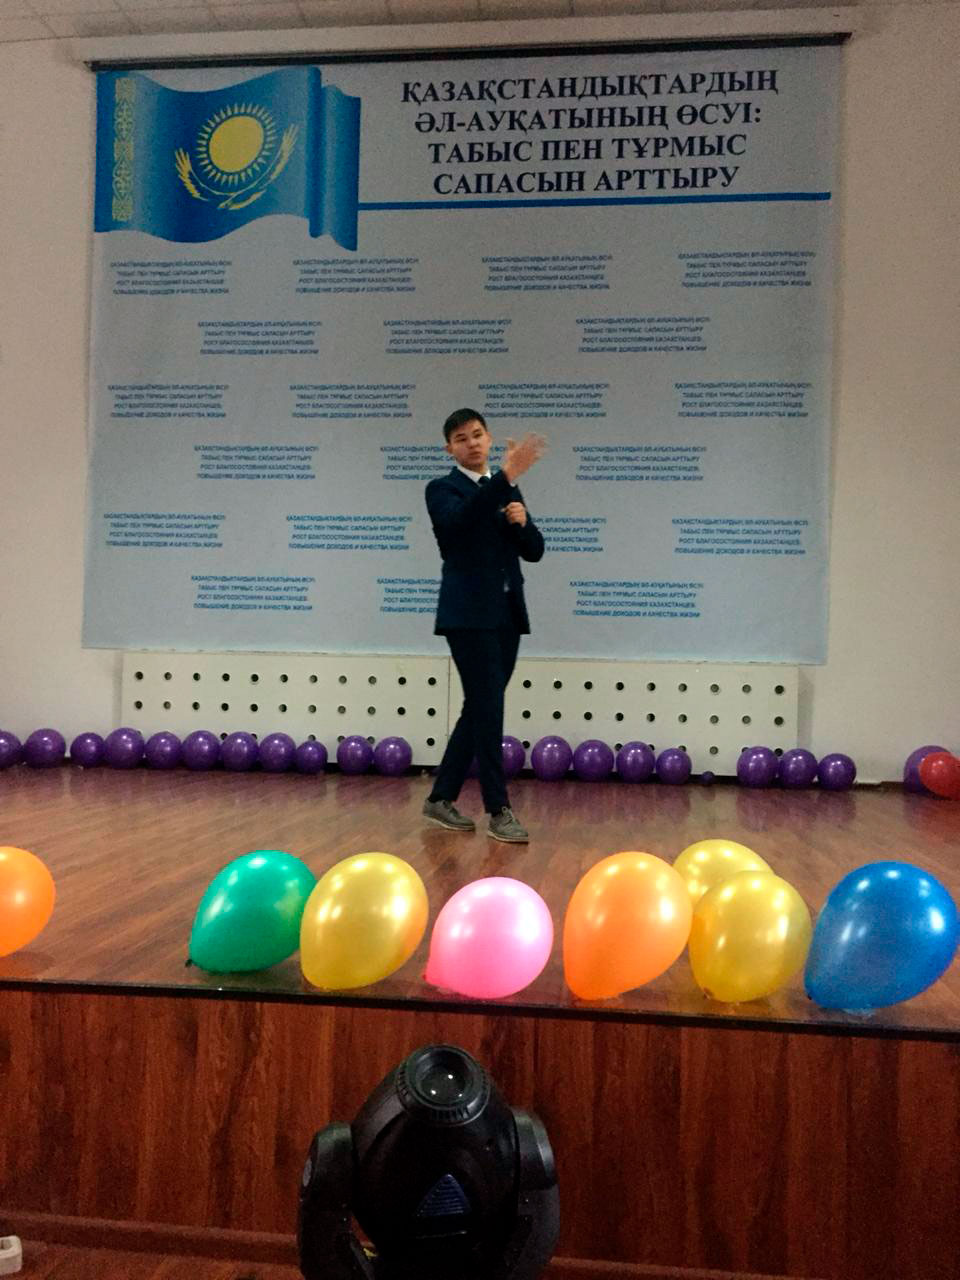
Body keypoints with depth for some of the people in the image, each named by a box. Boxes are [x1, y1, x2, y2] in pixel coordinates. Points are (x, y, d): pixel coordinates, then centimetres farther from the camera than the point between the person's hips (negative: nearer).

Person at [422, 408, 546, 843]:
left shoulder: (508, 491, 17)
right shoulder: (442, 489, -1)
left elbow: (534, 550, 13)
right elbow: (459, 521, -25)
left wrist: (522, 521, -8)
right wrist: (507, 475, -34)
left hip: (507, 614, 7)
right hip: (469, 615, -6)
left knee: (479, 710, 10)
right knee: (489, 711, -8)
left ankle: (441, 798, 21)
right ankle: (499, 810, 0)